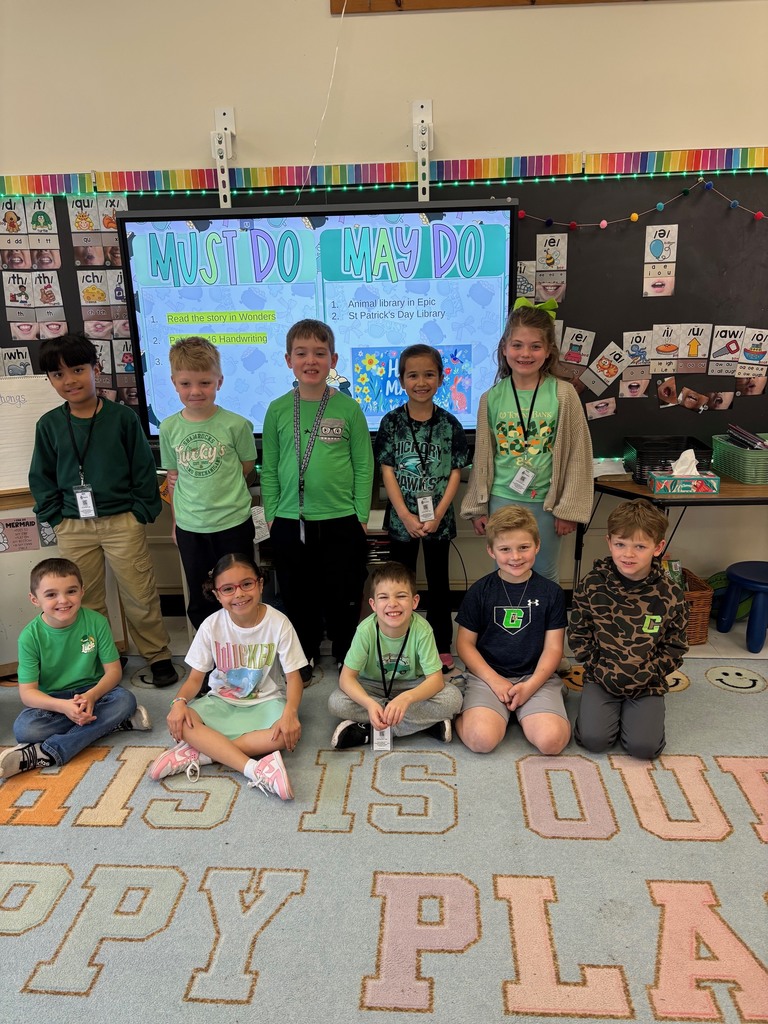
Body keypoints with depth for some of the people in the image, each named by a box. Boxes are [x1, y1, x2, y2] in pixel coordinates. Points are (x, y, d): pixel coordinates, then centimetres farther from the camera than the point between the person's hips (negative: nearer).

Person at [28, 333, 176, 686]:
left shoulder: (122, 417, -4)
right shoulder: (48, 425, 3)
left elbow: (144, 469, -2)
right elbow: (42, 478, 10)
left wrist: (141, 512, -6)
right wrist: (56, 518, 2)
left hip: (122, 522, -3)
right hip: (73, 528, 3)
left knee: (140, 597, 4)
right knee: (85, 603, 13)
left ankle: (158, 656, 21)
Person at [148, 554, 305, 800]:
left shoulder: (278, 623, -15)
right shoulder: (211, 626, -9)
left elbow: (293, 676, -12)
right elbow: (195, 677, -2)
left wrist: (290, 712, -31)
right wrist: (179, 701, -25)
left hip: (265, 701, -2)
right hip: (222, 701, 2)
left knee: (289, 732, -34)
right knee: (180, 722, -28)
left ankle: (200, 753, -25)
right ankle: (256, 770, -35)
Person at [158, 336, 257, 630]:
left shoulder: (236, 425, -12)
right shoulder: (169, 428, -2)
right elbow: (173, 476, 9)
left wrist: (219, 488, -5)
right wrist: (176, 521, 11)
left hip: (233, 524, -3)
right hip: (189, 528, 3)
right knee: (199, 603, 17)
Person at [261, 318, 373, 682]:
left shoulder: (348, 409, -3)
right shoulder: (278, 410, 2)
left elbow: (364, 467, -1)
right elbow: (269, 469, 6)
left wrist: (361, 517, -4)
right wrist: (271, 515, 3)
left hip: (341, 522, -1)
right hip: (290, 524, 2)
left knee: (343, 598, 10)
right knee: (298, 598, 14)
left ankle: (346, 658, 31)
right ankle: (304, 657, 34)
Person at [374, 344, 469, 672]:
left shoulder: (450, 424, -2)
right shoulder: (392, 422, -3)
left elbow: (455, 473, -2)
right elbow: (387, 472, -6)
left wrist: (437, 515, -12)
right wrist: (406, 515, -13)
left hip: (439, 519, 0)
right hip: (402, 518, 0)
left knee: (438, 582, 11)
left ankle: (442, 646, 24)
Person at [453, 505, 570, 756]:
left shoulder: (551, 593, 3)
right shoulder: (480, 591, 1)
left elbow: (553, 648, 2)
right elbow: (465, 643, 3)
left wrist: (530, 685, -12)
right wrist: (494, 680, -10)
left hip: (536, 677, 2)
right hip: (487, 675, -1)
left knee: (551, 740, -23)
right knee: (481, 739, -26)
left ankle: (522, 713, 7)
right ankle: (462, 713, 6)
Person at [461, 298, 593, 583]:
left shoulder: (563, 394, -8)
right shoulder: (492, 398, -2)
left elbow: (577, 455, -5)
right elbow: (482, 456, 4)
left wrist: (568, 509, -6)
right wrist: (477, 507, 5)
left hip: (546, 502, -1)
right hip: (502, 500, 2)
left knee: (544, 575, 13)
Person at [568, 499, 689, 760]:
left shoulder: (670, 595, -8)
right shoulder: (592, 585, -8)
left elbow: (674, 649, 0)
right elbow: (578, 634, 1)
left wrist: (642, 677, -11)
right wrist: (599, 668, -9)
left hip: (647, 682, 0)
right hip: (601, 677, 0)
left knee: (644, 746, -15)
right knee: (593, 739, -16)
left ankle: (630, 711, 17)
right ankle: (609, 708, 17)